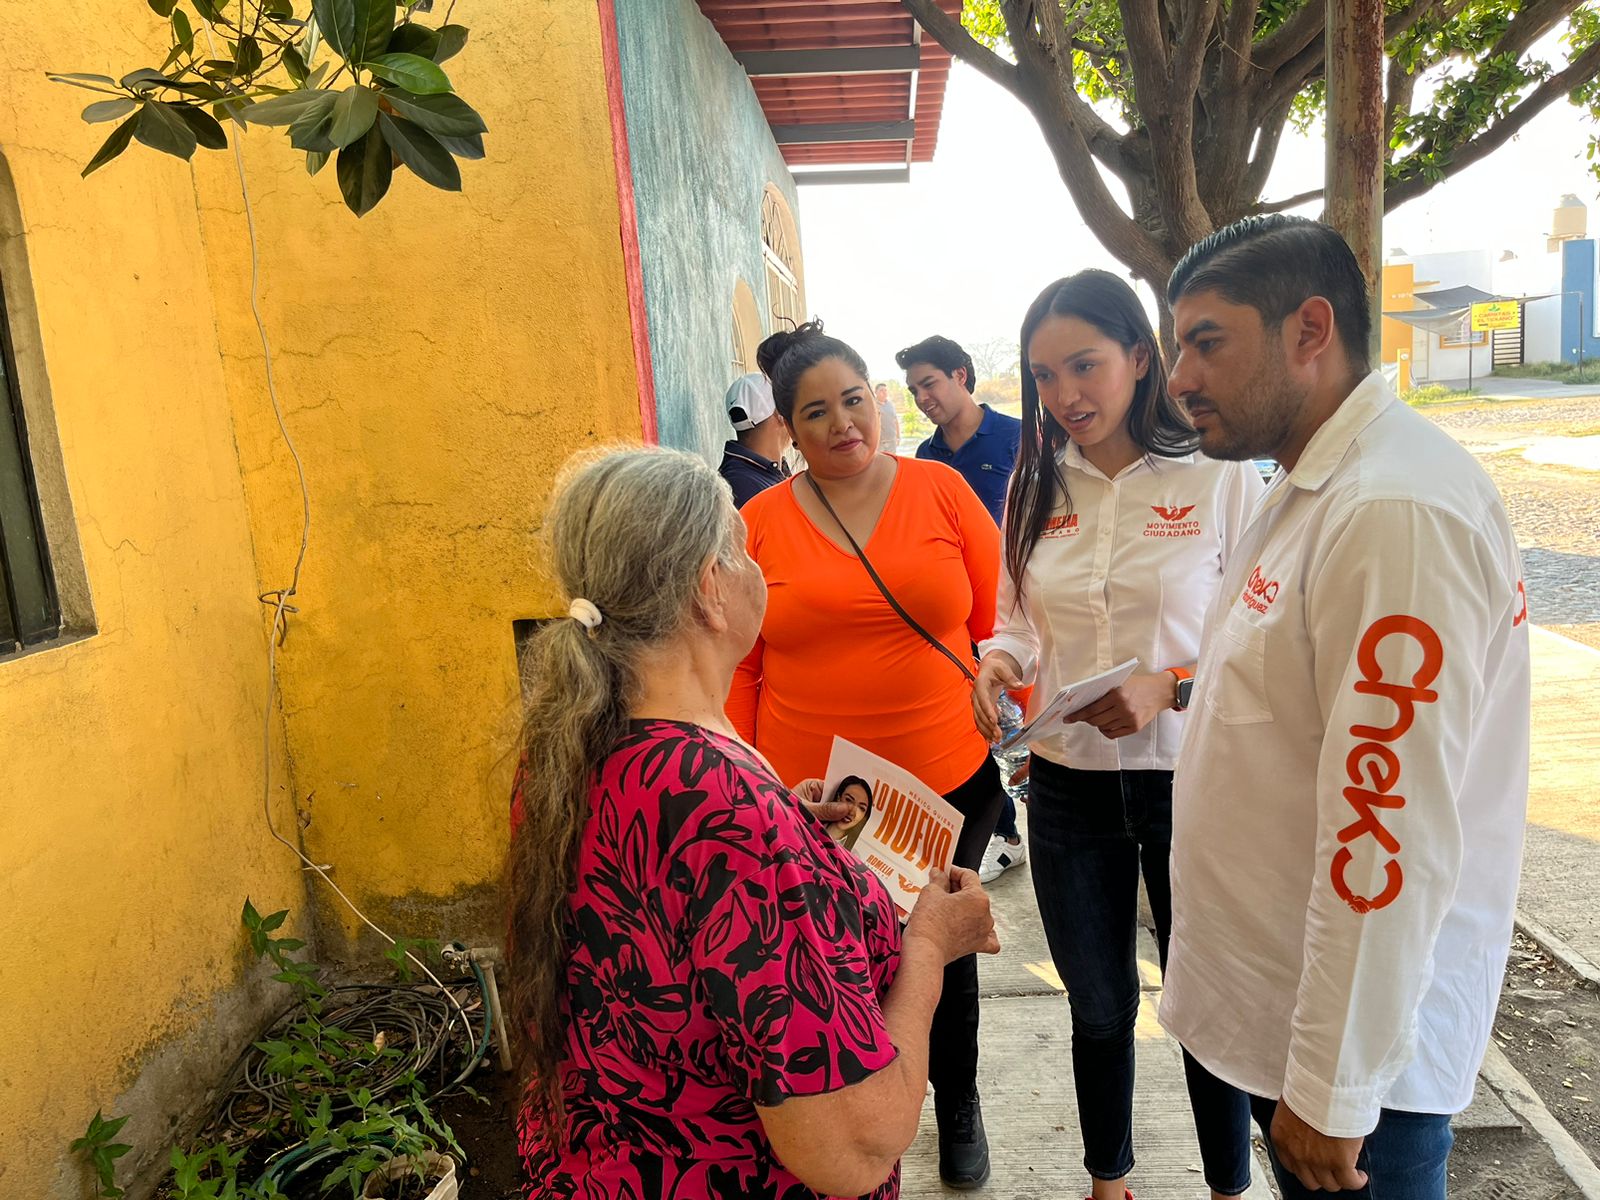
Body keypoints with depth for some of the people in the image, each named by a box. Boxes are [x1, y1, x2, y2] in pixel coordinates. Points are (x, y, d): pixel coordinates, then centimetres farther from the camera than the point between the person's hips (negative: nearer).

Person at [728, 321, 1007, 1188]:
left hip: (950, 783, 1)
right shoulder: (759, 522, -4)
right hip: (810, 798, 0)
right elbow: (740, 668, 1)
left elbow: (999, 622, 2)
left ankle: (958, 1105, 46)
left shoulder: (940, 490, -3)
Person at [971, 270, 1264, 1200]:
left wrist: (1169, 688, -23)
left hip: (1189, 778, -3)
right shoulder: (1037, 488, 3)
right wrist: (1001, 660, -12)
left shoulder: (1220, 477, -9)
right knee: (1099, 1007, 20)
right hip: (1070, 784, 3)